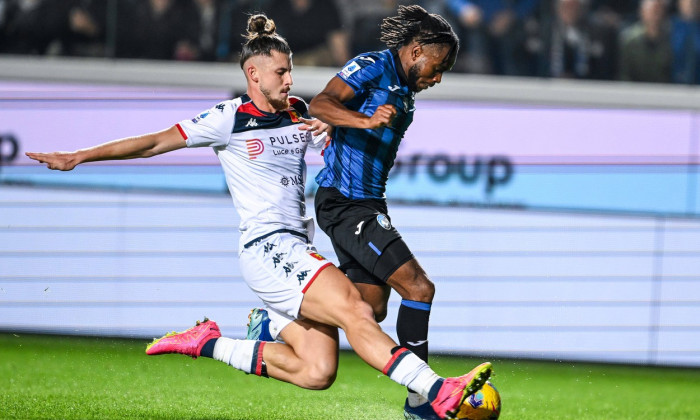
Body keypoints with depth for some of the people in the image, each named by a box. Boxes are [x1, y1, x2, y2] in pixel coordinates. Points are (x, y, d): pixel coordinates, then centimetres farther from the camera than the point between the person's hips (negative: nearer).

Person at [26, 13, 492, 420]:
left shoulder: (300, 113, 16)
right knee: (355, 312, -27)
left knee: (317, 372, -5)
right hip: (266, 248, -8)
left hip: (299, 252, 8)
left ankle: (208, 343, 11)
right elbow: (155, 143, 2)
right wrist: (79, 157, 0)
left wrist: (334, 127, 1)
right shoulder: (230, 118, -1)